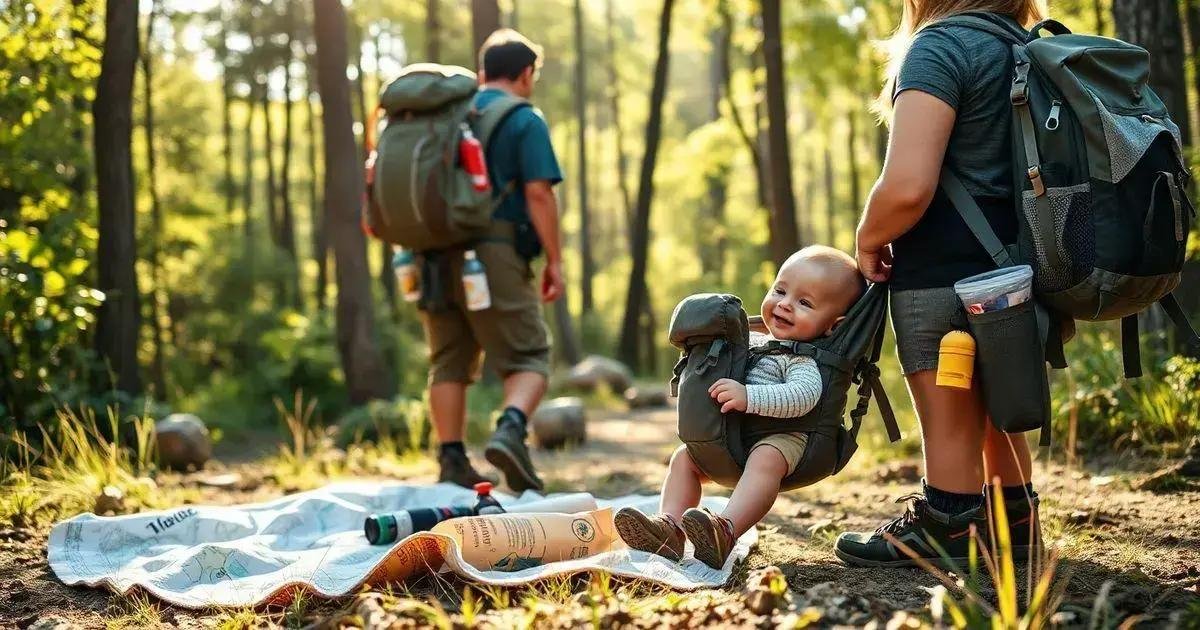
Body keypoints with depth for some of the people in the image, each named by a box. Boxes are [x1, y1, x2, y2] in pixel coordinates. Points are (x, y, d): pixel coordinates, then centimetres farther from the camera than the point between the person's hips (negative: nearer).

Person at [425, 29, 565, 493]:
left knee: (449, 362, 12)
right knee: (528, 358, 1)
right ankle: (510, 430, -23)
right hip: (494, 254, -6)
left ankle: (452, 463, 12)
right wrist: (554, 260, -6)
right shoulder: (524, 121, -2)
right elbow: (538, 194, -11)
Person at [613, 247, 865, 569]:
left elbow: (802, 396, -31)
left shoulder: (804, 359, -10)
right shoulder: (751, 341, 16)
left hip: (780, 437, -9)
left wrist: (748, 397, -38)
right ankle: (669, 527, -18)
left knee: (764, 461, -38)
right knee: (684, 457, 0)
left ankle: (726, 529, -57)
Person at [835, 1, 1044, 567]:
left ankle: (945, 531, 10)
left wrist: (869, 241, -7)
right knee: (997, 419, 21)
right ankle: (1014, 521, 31)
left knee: (950, 427, 2)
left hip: (944, 275, -9)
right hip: (1013, 269, 9)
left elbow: (908, 187, -25)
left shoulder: (940, 45, -14)